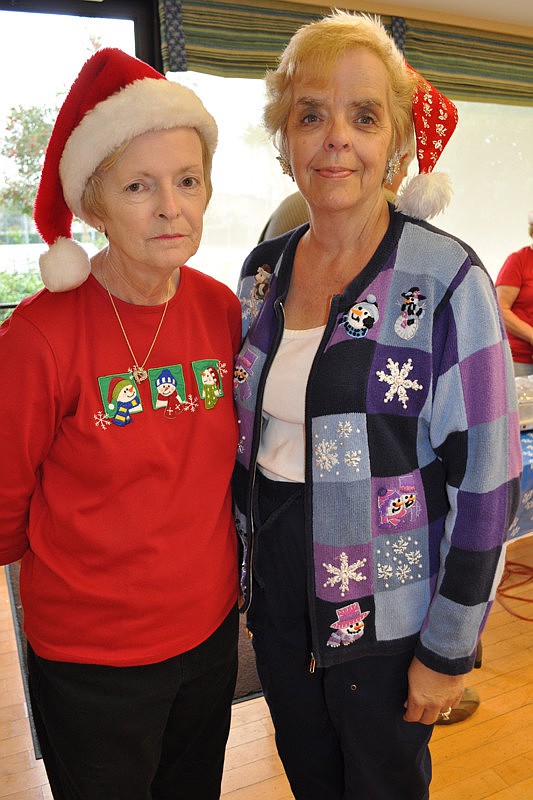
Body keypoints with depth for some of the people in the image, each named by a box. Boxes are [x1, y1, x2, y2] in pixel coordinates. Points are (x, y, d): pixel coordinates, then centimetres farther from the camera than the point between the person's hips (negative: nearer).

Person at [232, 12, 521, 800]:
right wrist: (239, 555, 12)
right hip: (277, 598, 5)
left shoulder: (448, 280, -17)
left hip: (387, 619, -4)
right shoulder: (263, 269, 0)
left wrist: (449, 647, -11)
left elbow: (485, 479, -15)